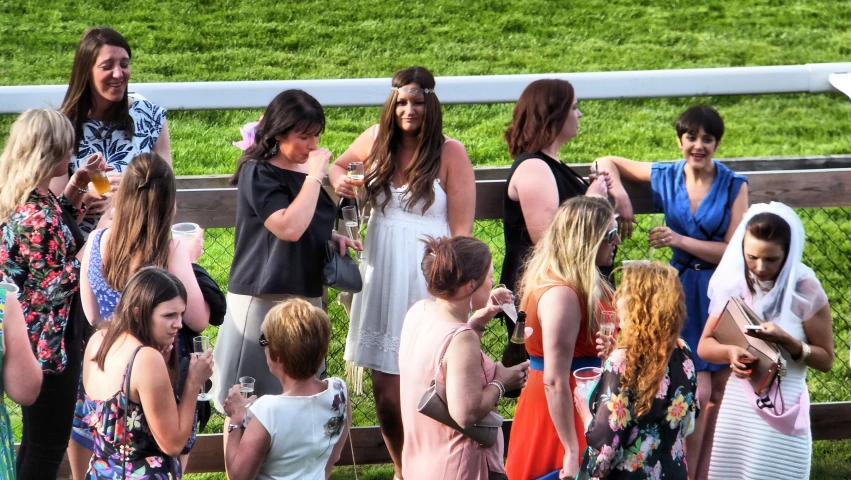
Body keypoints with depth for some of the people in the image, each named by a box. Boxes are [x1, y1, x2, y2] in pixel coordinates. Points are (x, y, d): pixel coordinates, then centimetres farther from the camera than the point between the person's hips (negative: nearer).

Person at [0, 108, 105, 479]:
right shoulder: (39, 211, -26)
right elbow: (52, 288, -23)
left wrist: (74, 191, 11)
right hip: (51, 340, -10)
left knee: (35, 439, 22)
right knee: (49, 446, 3)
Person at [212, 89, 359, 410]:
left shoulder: (305, 170, 11)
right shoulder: (258, 173, -13)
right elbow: (288, 228, -26)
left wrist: (331, 236, 8)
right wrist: (314, 177, -21)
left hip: (304, 294, 8)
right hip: (264, 297, -8)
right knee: (256, 395, -3)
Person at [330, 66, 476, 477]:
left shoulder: (450, 153, -7)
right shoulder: (377, 140, 5)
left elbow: (462, 230, -7)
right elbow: (339, 165, 26)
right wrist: (338, 181, 2)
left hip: (427, 279, -4)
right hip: (381, 274, 4)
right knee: (384, 388, 8)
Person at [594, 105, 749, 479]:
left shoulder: (734, 186, -5)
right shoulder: (665, 178, 1)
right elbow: (607, 162, 13)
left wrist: (680, 240, -19)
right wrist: (618, 192, -7)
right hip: (683, 291, 0)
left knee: (718, 393, 5)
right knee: (698, 391, -6)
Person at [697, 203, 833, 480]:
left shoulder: (805, 292, -9)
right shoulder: (734, 285, 1)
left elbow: (826, 360, -5)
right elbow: (705, 345, 4)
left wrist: (786, 341, -21)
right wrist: (729, 352, -17)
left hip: (782, 409, -3)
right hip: (736, 404, 3)